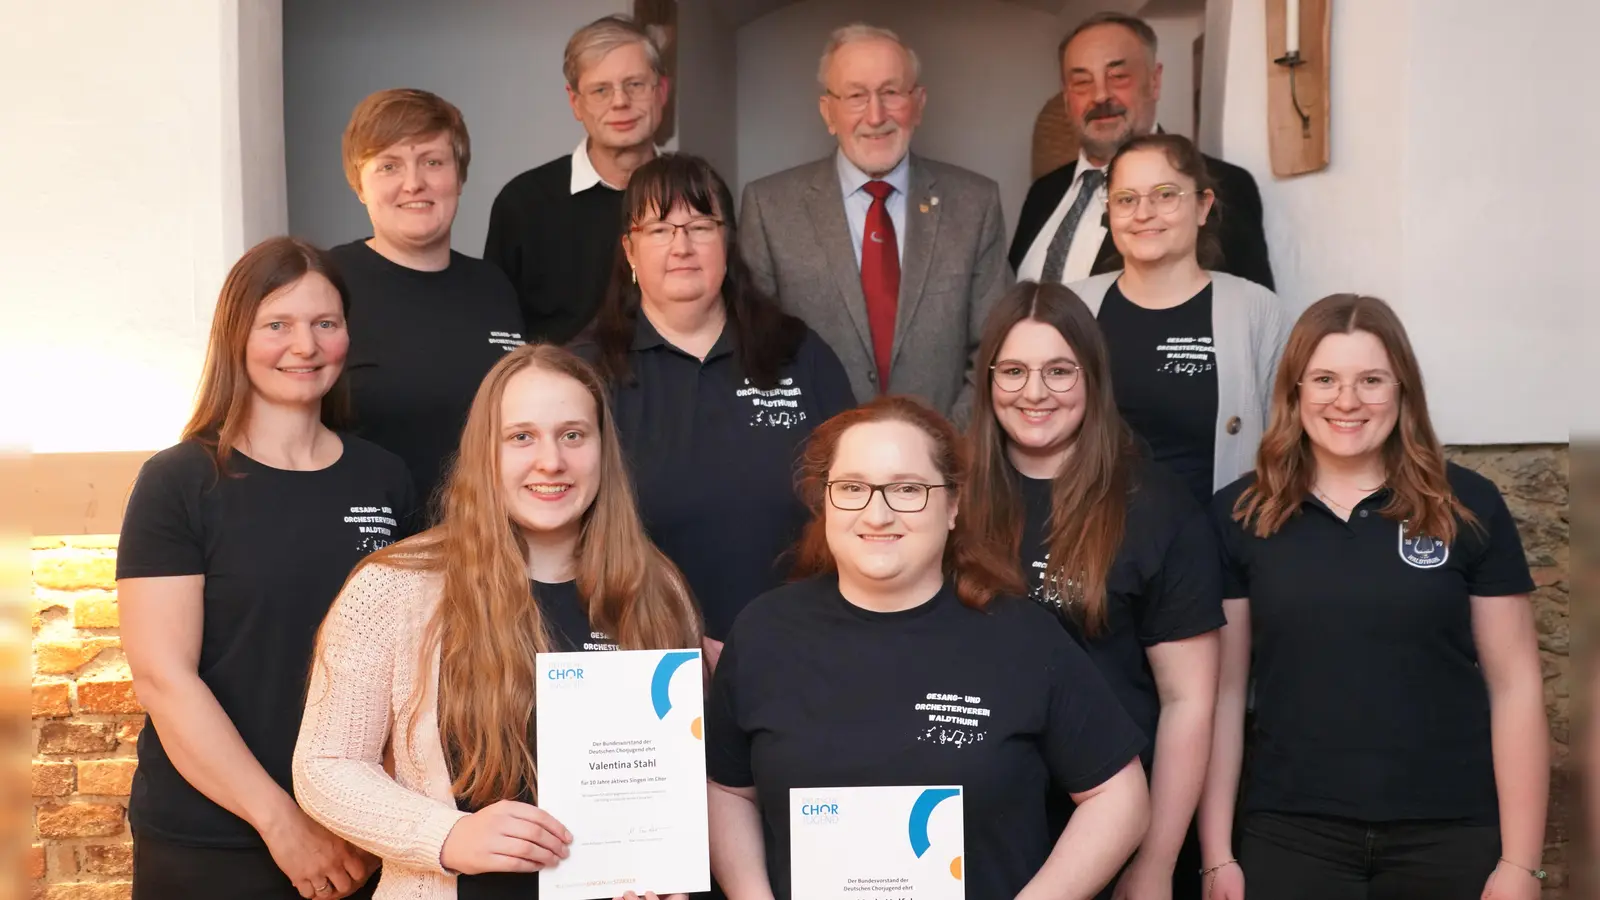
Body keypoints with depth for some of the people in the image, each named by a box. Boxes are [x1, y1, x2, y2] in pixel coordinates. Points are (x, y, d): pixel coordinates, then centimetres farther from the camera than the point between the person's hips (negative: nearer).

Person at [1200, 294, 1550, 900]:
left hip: (1452, 835, 0)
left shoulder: (1468, 507, 0)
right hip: (1289, 834, 0)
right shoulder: (1239, 516, 1)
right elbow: (1221, 690, 2)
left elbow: (1514, 685, 0)